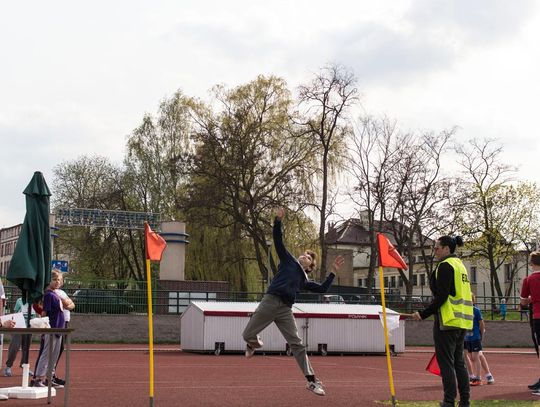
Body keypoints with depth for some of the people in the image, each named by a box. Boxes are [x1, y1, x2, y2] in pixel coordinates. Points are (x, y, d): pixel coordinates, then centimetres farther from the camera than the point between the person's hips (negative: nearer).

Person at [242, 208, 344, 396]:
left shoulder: (305, 280, 24)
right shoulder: (288, 260, 16)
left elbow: (322, 289, 19)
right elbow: (278, 241, 8)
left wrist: (333, 272, 17)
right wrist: (278, 220, -2)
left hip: (285, 310, 3)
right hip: (270, 302, -3)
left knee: (297, 344, -3)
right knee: (247, 335, -4)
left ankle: (311, 380, -2)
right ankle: (254, 343, 34)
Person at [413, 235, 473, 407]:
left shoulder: (445, 265, -11)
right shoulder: (460, 264, 18)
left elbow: (441, 296, -18)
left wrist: (423, 314, -15)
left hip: (448, 321, -10)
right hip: (462, 321, 10)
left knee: (446, 362, -6)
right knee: (458, 361, 13)